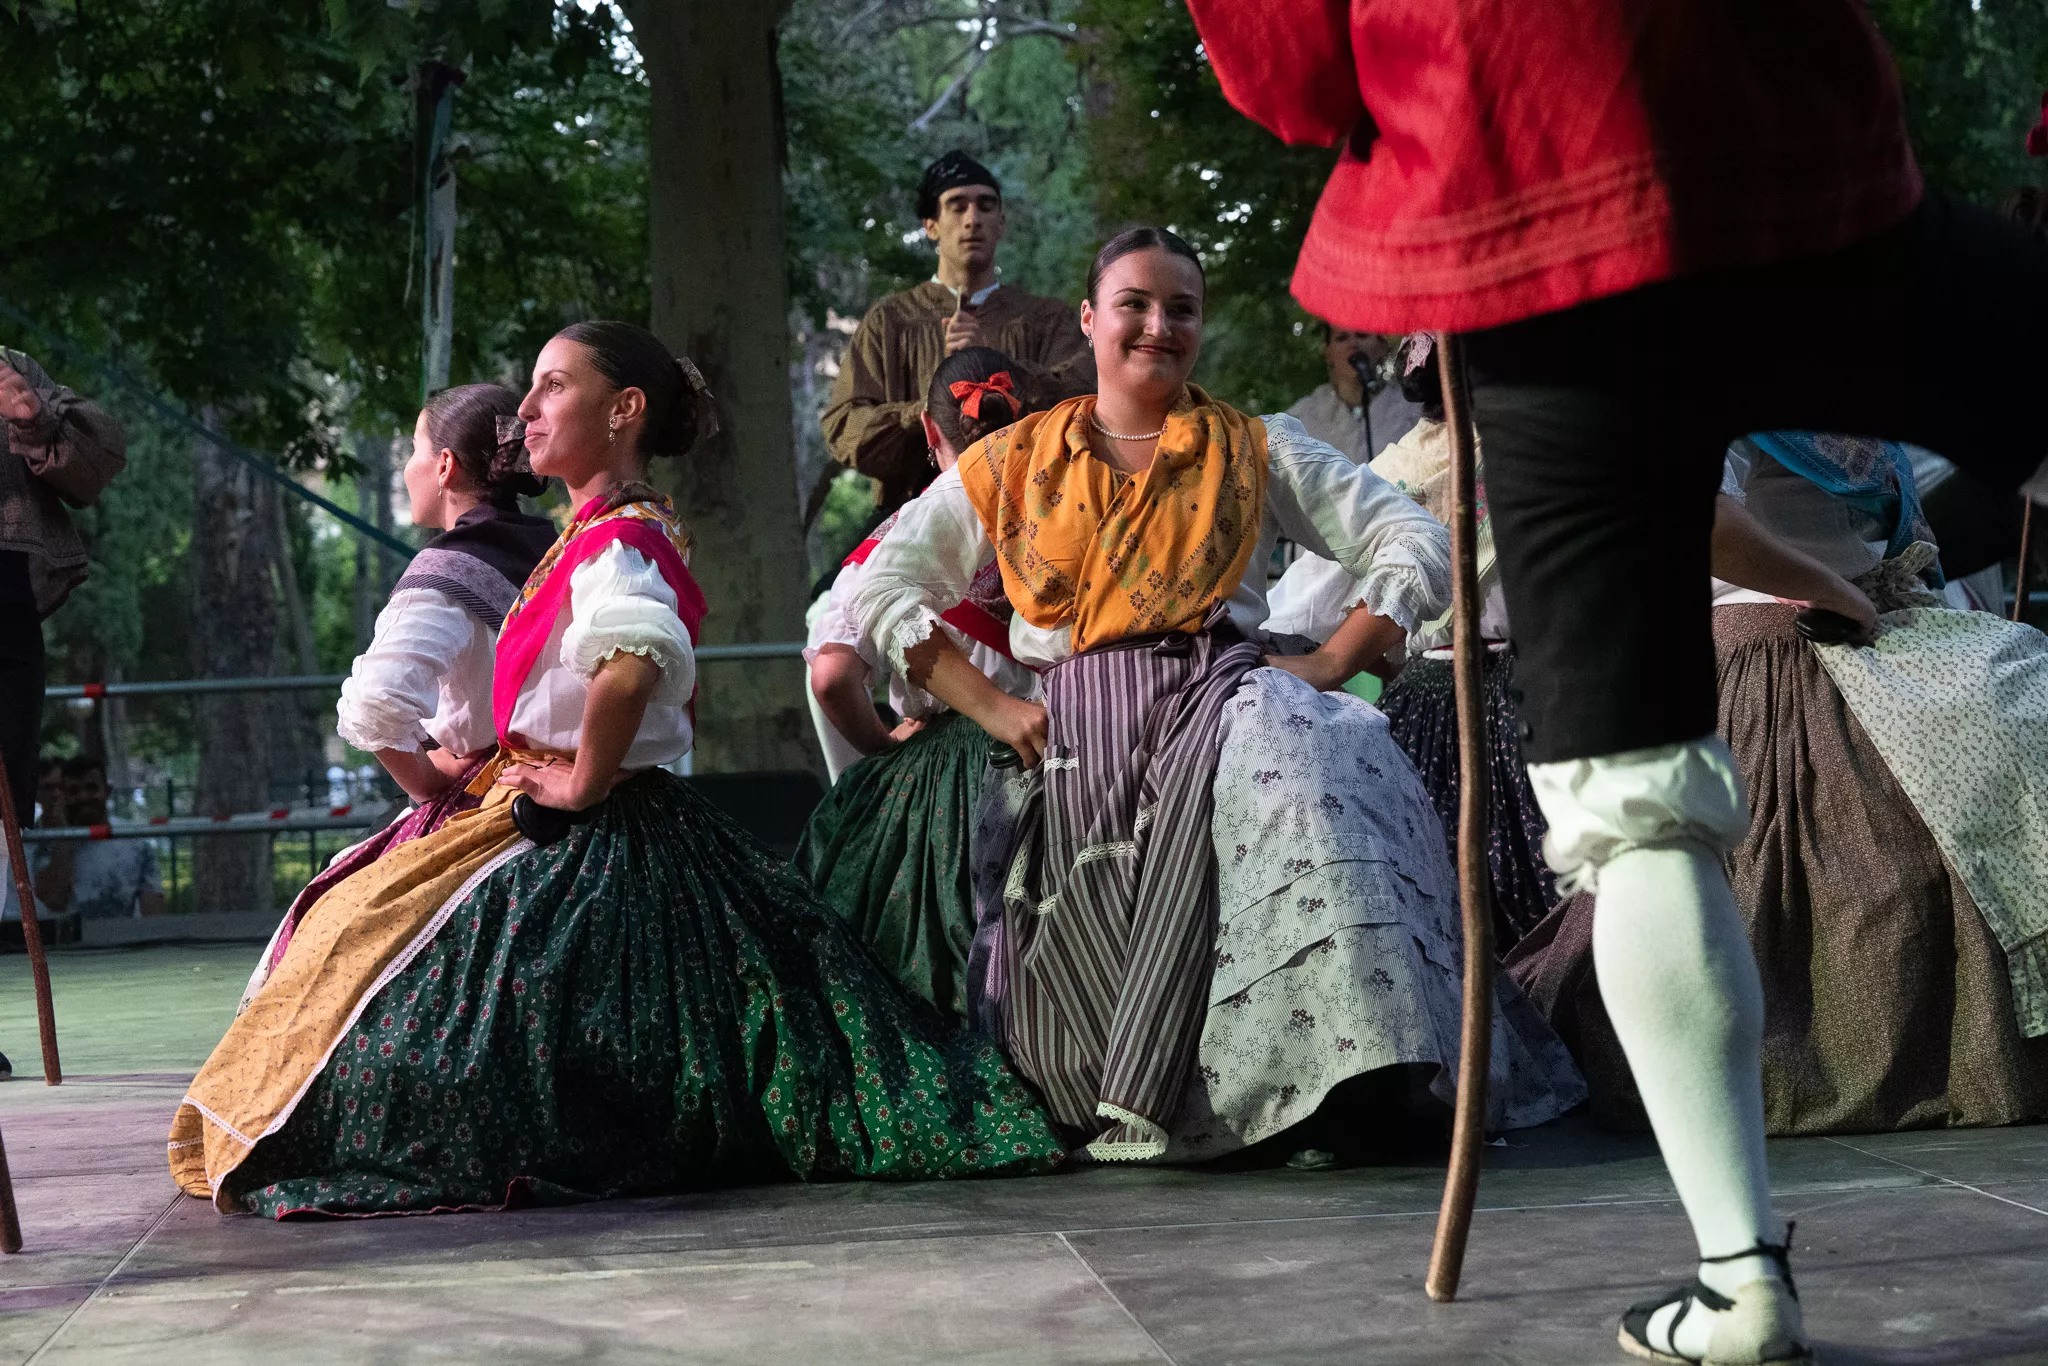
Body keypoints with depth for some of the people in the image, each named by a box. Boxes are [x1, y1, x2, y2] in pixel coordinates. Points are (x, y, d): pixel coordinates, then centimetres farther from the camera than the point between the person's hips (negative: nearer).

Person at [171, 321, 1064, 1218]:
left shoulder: (618, 539, -18)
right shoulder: (624, 532, 15)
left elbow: (637, 659, -41)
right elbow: (679, 695, 28)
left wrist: (585, 781, -29)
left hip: (585, 848, -10)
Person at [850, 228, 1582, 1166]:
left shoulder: (1252, 449, 17)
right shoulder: (1014, 463, 18)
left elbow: (1415, 544, 12)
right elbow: (881, 588, 14)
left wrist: (1333, 662, -3)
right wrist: (989, 705, 2)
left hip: (1223, 699, -1)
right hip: (1081, 734, 1)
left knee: (1294, 766, -38)